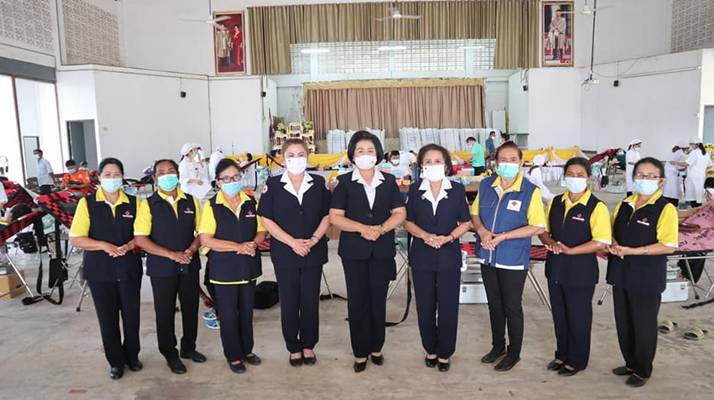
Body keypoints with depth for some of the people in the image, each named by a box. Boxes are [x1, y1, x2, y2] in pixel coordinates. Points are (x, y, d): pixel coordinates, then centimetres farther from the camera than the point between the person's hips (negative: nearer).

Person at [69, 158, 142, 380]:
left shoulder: (133, 203, 2)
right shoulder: (87, 203, -2)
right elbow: (75, 239, -6)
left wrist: (128, 246, -16)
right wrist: (104, 246, -19)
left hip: (129, 268, 1)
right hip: (99, 270, -1)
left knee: (131, 314, 9)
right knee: (107, 317, 8)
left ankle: (132, 356, 30)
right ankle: (116, 361, 25)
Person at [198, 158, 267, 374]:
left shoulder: (251, 202, 3)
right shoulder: (212, 206, -8)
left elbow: (261, 231, 7)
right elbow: (205, 240, -13)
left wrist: (252, 244, -15)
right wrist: (238, 247, -20)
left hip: (249, 267, 3)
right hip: (224, 269, -3)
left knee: (247, 311, 14)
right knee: (228, 314, 6)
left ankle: (247, 350, 32)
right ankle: (234, 356, 22)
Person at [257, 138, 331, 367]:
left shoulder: (319, 183, 3)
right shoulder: (273, 185, -2)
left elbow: (327, 216, 3)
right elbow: (267, 220, -5)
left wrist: (313, 240, -12)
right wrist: (293, 242, -14)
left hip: (314, 253, 1)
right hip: (284, 254, -1)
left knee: (310, 301, 9)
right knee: (289, 303, 8)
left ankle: (308, 345, 27)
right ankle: (293, 347, 25)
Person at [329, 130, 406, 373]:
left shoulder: (389, 181, 6)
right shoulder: (344, 182, 0)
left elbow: (400, 213, 1)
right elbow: (335, 217, -6)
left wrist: (380, 229, -15)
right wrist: (363, 228, -17)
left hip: (382, 250, 2)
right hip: (354, 251, -1)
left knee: (378, 300, 9)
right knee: (357, 301, 5)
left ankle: (376, 347, 26)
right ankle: (360, 352, 17)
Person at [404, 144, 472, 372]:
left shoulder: (457, 190, -2)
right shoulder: (415, 190, 1)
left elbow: (465, 222, 3)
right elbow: (408, 222, 5)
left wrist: (448, 237, -14)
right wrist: (425, 236, -13)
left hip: (449, 256, -1)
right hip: (422, 257, 1)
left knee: (448, 307, 5)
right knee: (425, 307, 9)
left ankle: (445, 353, 23)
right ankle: (430, 349, 28)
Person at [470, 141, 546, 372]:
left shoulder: (530, 191, -12)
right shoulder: (485, 186, 1)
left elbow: (537, 227, -14)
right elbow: (475, 213, 10)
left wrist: (503, 236, -20)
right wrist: (482, 231, -12)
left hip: (513, 260, -4)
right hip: (488, 257, 4)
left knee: (512, 308, 10)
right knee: (494, 305, 18)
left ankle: (514, 353, 29)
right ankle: (498, 346, 37)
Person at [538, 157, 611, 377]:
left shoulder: (596, 207, -12)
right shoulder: (556, 202, 5)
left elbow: (601, 243, -18)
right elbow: (543, 230, 10)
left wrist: (569, 250, -23)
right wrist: (550, 242, -12)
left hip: (581, 271, -5)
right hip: (555, 268, 5)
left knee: (578, 317, 10)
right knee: (559, 315, 17)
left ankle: (577, 360, 28)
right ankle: (562, 354, 35)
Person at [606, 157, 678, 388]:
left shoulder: (665, 209, -12)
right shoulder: (624, 205, 7)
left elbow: (668, 246, -18)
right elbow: (613, 232, 15)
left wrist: (632, 251, -22)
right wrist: (614, 245, -7)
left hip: (647, 278, -6)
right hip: (621, 273, 6)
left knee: (644, 325, 8)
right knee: (623, 323, 15)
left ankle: (642, 370, 26)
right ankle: (630, 363, 34)